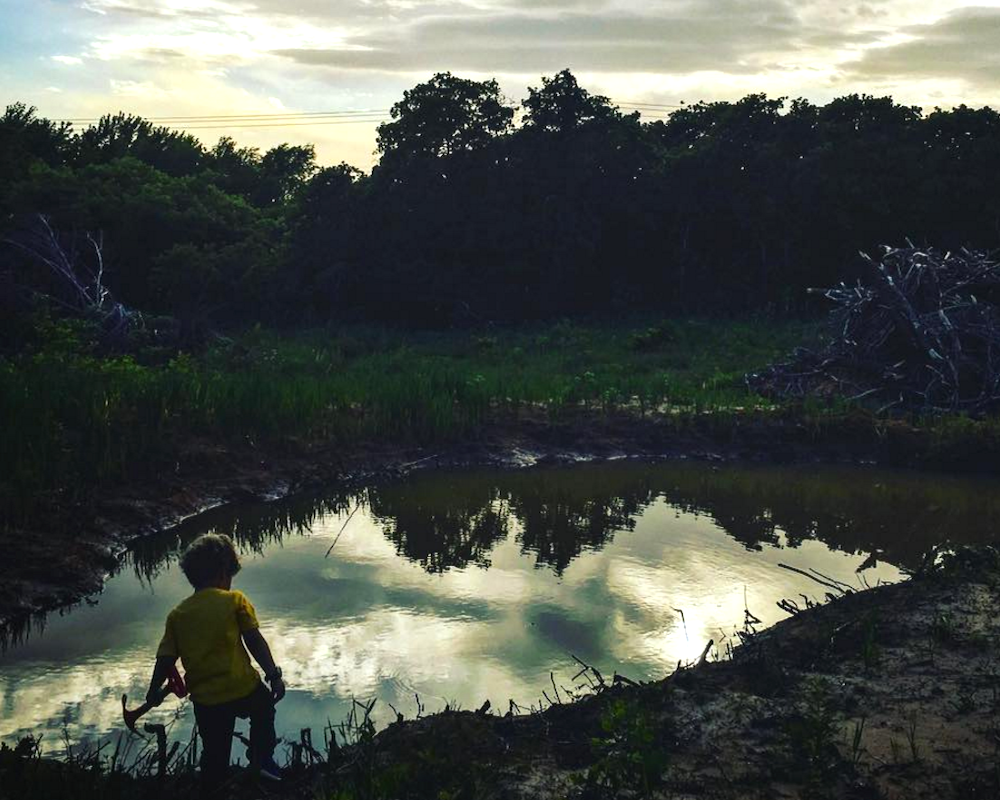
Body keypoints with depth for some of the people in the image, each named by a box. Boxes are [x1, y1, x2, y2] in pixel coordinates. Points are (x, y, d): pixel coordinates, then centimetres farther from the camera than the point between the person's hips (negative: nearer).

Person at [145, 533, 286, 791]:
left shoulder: (177, 615, 4)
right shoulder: (235, 600, -5)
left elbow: (165, 658, 3)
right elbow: (255, 641, -9)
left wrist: (153, 693, 16)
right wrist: (274, 675, -5)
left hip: (205, 700, 3)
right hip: (244, 689, -2)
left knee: (215, 757, 18)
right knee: (264, 710, 30)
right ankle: (262, 759, 21)